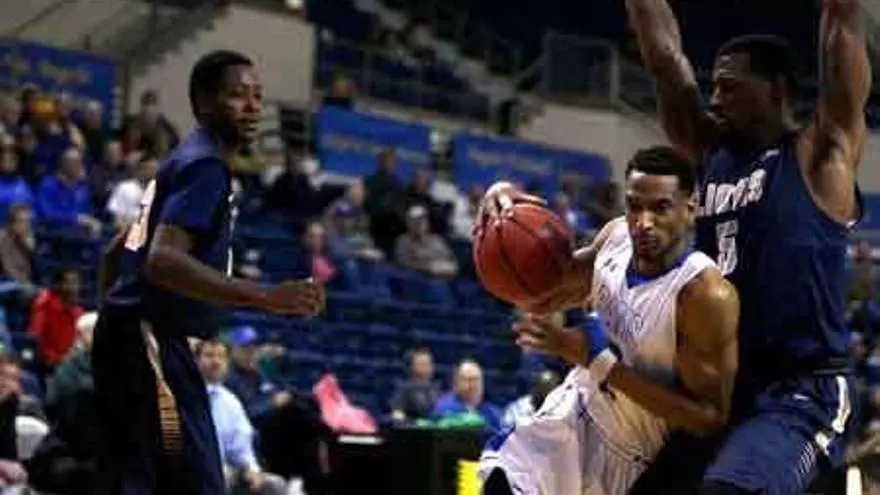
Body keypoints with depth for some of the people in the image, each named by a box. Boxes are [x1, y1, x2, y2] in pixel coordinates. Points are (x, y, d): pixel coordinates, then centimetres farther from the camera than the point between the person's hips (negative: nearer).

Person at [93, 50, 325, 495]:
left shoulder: (182, 162, 20)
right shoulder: (206, 166, -11)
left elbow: (115, 253, 29)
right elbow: (163, 261, -27)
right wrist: (266, 297, -32)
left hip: (133, 338, 11)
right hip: (152, 342, -11)